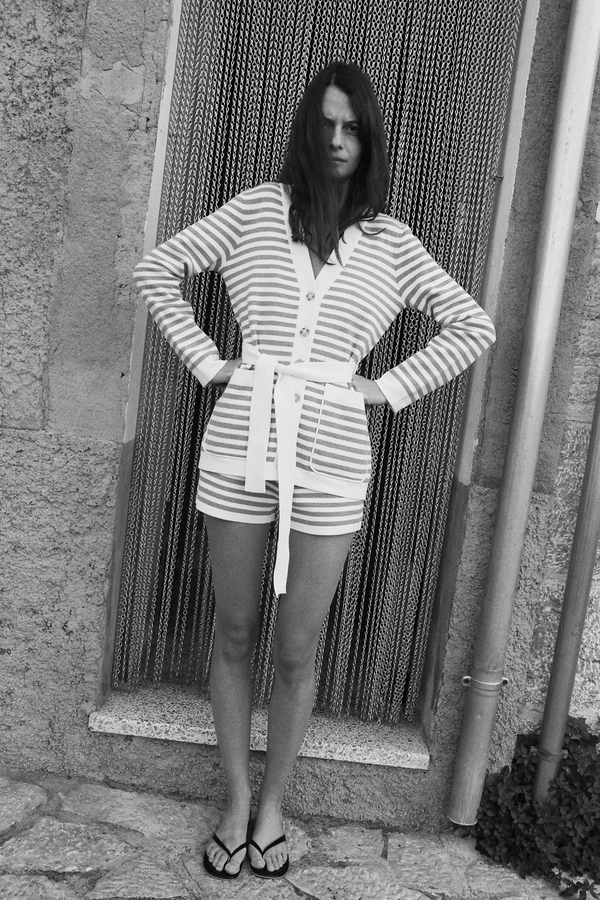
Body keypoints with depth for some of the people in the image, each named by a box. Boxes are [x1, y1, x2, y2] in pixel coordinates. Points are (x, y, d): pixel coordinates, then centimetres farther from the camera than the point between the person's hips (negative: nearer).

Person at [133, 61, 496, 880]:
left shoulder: (389, 242, 8)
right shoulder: (260, 208, 7)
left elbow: (473, 327, 11)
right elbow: (158, 270, 11)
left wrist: (388, 388, 2)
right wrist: (208, 361, 2)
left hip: (331, 462, 0)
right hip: (240, 447, 1)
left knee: (297, 650, 8)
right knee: (234, 634, 11)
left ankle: (272, 804, 30)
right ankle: (237, 799, 31)